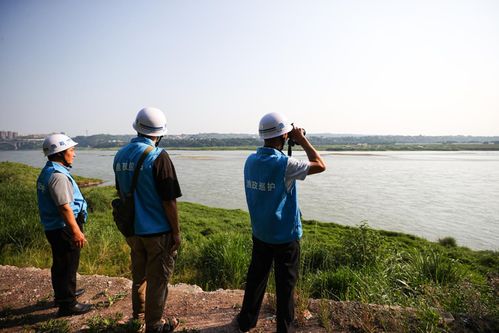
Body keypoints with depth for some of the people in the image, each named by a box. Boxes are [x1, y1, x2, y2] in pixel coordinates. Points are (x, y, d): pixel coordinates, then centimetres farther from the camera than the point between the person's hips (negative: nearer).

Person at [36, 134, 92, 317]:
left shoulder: (46, 172, 11)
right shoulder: (58, 175, -23)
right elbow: (64, 207, -26)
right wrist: (76, 231, -23)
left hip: (52, 227, 10)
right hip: (63, 228, -10)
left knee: (60, 264, 23)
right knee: (68, 265, 2)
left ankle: (63, 294, 41)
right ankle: (67, 304, 14)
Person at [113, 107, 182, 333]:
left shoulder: (120, 156, 1)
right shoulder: (158, 156, -21)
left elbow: (121, 193, 11)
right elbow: (169, 201, -20)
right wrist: (176, 232, -10)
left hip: (133, 229, 7)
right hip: (158, 230, -7)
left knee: (138, 274, 25)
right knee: (157, 278, 10)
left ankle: (138, 314, 45)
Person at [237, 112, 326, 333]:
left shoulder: (251, 161, -4)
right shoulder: (284, 164, -23)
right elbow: (320, 166, -13)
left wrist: (286, 148, 10)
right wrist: (303, 141, -6)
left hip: (260, 232, 6)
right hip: (285, 235, -6)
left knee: (256, 277, 20)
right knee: (285, 284, 11)